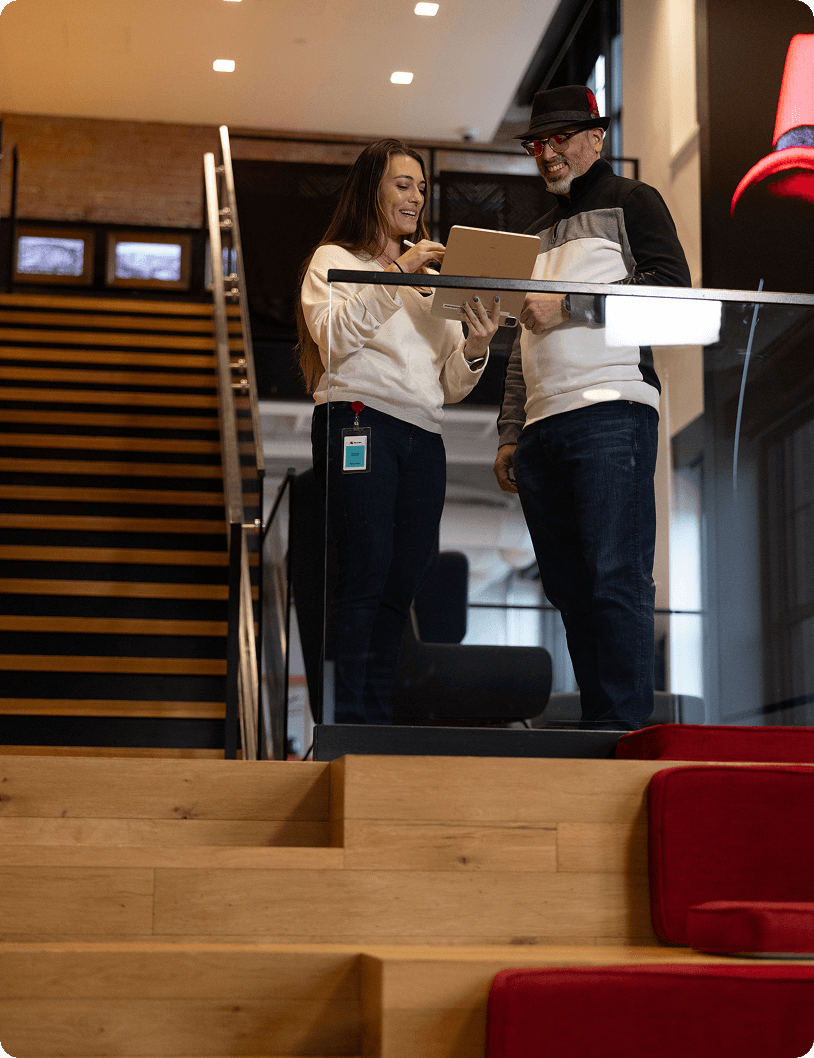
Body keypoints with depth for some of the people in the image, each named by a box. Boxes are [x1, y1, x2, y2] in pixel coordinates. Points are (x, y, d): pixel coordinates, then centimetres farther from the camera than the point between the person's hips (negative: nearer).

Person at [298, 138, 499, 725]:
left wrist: (476, 347, -2)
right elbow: (335, 335, -9)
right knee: (366, 575, -15)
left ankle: (376, 715, 1)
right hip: (358, 419, -5)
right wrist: (395, 273, -15)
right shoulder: (334, 259, 12)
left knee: (401, 585, -2)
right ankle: (348, 719, -16)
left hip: (423, 438, 6)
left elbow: (451, 386, 20)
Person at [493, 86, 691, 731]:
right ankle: (596, 727, 3)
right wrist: (509, 435, 18)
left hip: (611, 412, -7)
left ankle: (627, 727, -15)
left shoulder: (632, 202, 10)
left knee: (615, 578, -15)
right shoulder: (540, 233, 30)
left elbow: (671, 287, -6)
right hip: (541, 428, 7)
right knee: (570, 587, 1)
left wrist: (569, 305, -10)